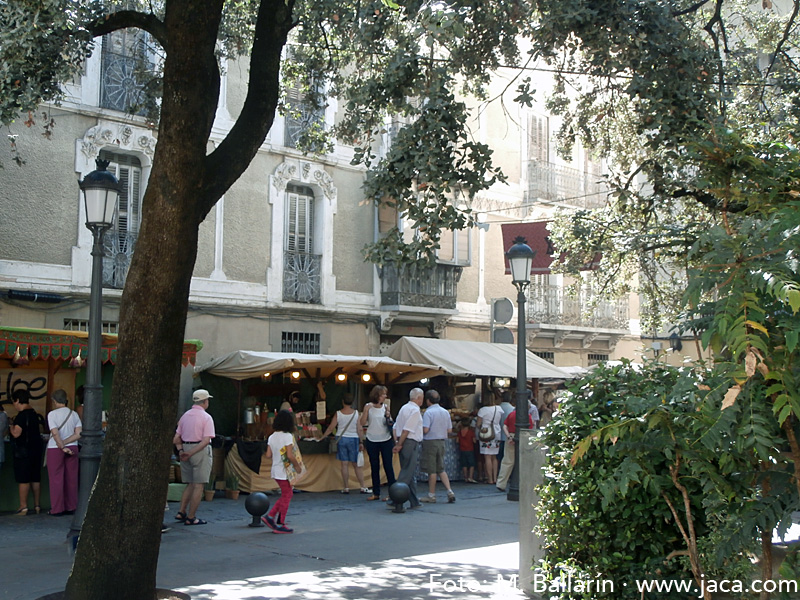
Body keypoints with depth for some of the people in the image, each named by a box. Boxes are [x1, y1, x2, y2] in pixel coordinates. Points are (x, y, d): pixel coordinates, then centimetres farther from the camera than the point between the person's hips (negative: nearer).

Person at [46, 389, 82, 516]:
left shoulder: (52, 414, -8)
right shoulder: (74, 414, 4)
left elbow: (55, 434, -17)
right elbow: (79, 434, -4)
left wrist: (62, 447, -12)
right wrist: (65, 443, -4)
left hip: (55, 449, -4)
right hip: (72, 448, 4)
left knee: (56, 479, 3)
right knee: (71, 479, 8)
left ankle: (57, 509, 5)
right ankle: (71, 507, 12)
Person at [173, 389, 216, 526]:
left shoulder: (185, 415, 12)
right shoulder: (206, 417, -8)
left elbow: (176, 439, 9)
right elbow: (206, 440, -18)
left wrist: (181, 450, -2)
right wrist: (191, 453, -16)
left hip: (185, 448, 7)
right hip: (200, 451, -7)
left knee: (190, 484, 18)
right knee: (199, 485, -1)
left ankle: (181, 512, 12)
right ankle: (191, 517, -1)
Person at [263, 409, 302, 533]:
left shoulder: (272, 437, 6)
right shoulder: (287, 436, -16)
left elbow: (268, 455, 5)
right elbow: (290, 455, -22)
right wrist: (297, 466, -9)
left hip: (276, 470, 8)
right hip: (284, 471, -8)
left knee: (285, 495, 19)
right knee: (286, 496, 4)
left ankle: (270, 516, 16)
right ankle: (280, 524, 10)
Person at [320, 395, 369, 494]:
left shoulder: (338, 413, -3)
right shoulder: (356, 413, -4)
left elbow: (331, 428, -1)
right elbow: (359, 429, -5)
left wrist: (322, 437, 11)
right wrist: (361, 442, 1)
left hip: (341, 438, 0)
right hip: (353, 439, 0)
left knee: (344, 464, 3)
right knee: (357, 465, 5)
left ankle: (346, 488, 6)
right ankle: (363, 488, 5)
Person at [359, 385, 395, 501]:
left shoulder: (385, 407, 3)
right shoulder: (368, 407, -2)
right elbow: (362, 423, -6)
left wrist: (388, 417, -12)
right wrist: (366, 410, -16)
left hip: (386, 440, 0)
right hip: (372, 441, 0)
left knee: (388, 466, -1)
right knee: (374, 467, 9)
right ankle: (376, 493, 17)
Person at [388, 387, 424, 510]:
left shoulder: (404, 408, 16)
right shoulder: (415, 410, -12)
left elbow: (395, 427, 14)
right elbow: (406, 430, -18)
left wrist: (397, 443, 10)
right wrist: (400, 444, -13)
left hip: (403, 443, 9)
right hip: (411, 443, -9)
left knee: (410, 474, 13)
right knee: (407, 474, -7)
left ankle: (414, 502, 19)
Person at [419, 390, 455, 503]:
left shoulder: (428, 412, -14)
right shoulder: (445, 412, 7)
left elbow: (425, 429, -21)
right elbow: (450, 430, 7)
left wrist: (420, 428, 0)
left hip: (430, 442, -6)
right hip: (441, 442, 6)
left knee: (431, 470, 2)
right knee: (441, 469, 15)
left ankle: (431, 495, 10)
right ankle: (450, 492, 4)